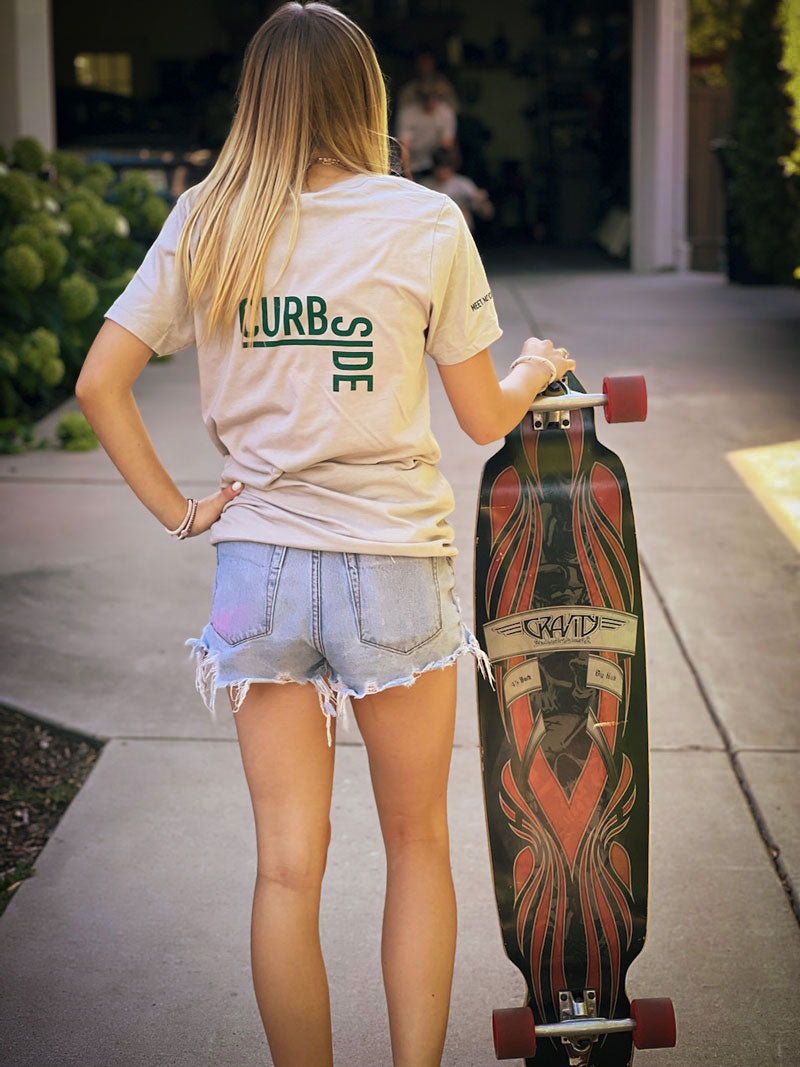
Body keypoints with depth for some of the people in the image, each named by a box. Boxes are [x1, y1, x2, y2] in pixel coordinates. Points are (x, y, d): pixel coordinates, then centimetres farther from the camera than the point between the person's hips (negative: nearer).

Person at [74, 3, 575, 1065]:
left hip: (258, 566, 2)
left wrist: (176, 507, 5)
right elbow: (486, 417, 0)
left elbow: (100, 385, -1)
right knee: (418, 843, 16)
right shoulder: (425, 222, -6)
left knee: (287, 866, 8)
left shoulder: (203, 223, 2)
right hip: (393, 566, -2)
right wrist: (538, 370, 20)